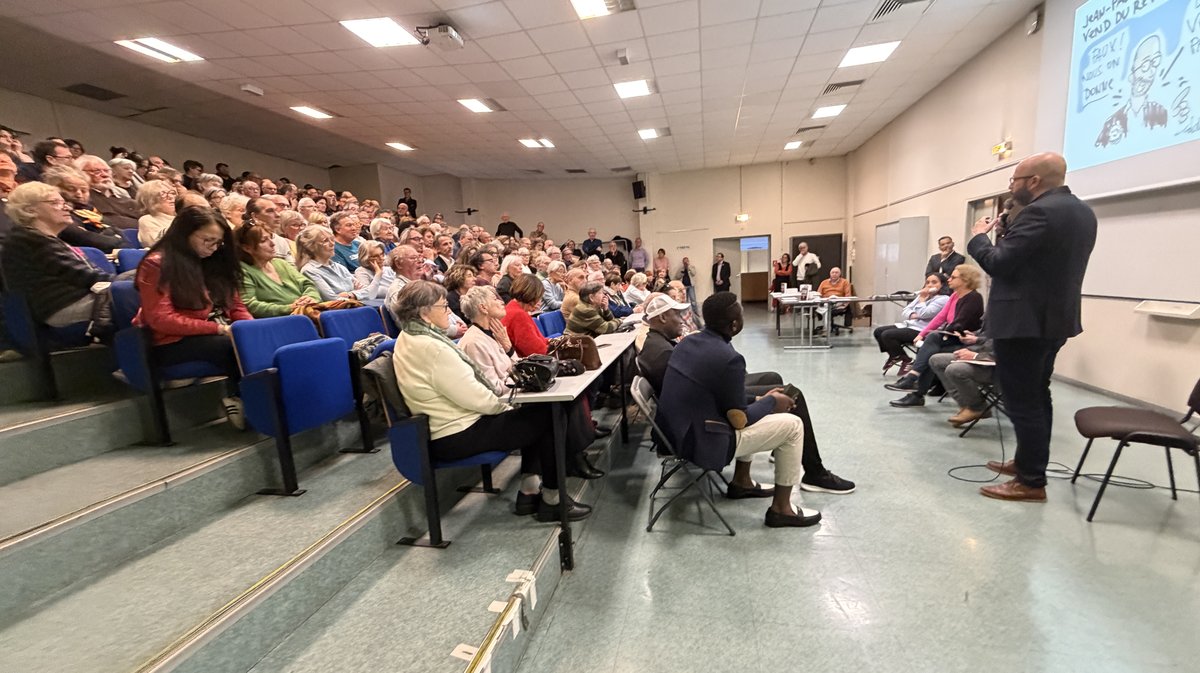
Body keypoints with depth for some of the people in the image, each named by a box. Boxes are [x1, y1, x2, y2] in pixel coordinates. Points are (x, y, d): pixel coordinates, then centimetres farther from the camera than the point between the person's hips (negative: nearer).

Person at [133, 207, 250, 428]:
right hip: (174, 343, -5)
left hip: (220, 336, 6)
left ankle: (239, 397, -18)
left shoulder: (214, 262, 14)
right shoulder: (156, 264, -6)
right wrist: (218, 328, -21)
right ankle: (238, 397, -13)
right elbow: (161, 319, -14)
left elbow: (235, 305, 14)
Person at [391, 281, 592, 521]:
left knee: (531, 413, 18)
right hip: (458, 437, -10)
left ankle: (528, 492, 20)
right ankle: (552, 501, 10)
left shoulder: (408, 339, 7)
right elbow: (474, 397, -24)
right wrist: (504, 406, -5)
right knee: (547, 416, -3)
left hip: (442, 429, 10)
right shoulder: (431, 348, -26)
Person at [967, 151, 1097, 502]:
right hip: (1054, 318, 10)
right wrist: (1010, 234, 13)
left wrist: (978, 237, -3)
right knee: (1036, 396, 19)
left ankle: (1031, 482, 5)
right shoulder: (1082, 212, 13)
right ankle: (1028, 462, 31)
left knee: (1022, 402, -3)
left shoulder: (1039, 212, -19)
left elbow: (997, 263, -21)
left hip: (1023, 322, -10)